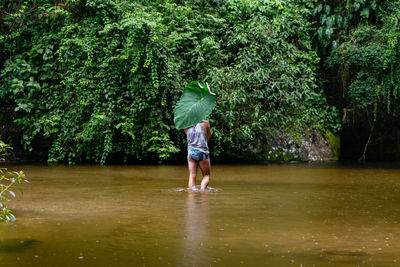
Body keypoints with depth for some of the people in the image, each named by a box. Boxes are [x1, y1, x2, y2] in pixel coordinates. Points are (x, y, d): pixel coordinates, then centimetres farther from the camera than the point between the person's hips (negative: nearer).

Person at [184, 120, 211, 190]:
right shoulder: (205, 123, -6)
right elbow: (208, 136, 7)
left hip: (191, 152, 2)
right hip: (203, 152, -2)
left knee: (192, 176, 5)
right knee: (206, 175, 9)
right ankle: (202, 190, -11)